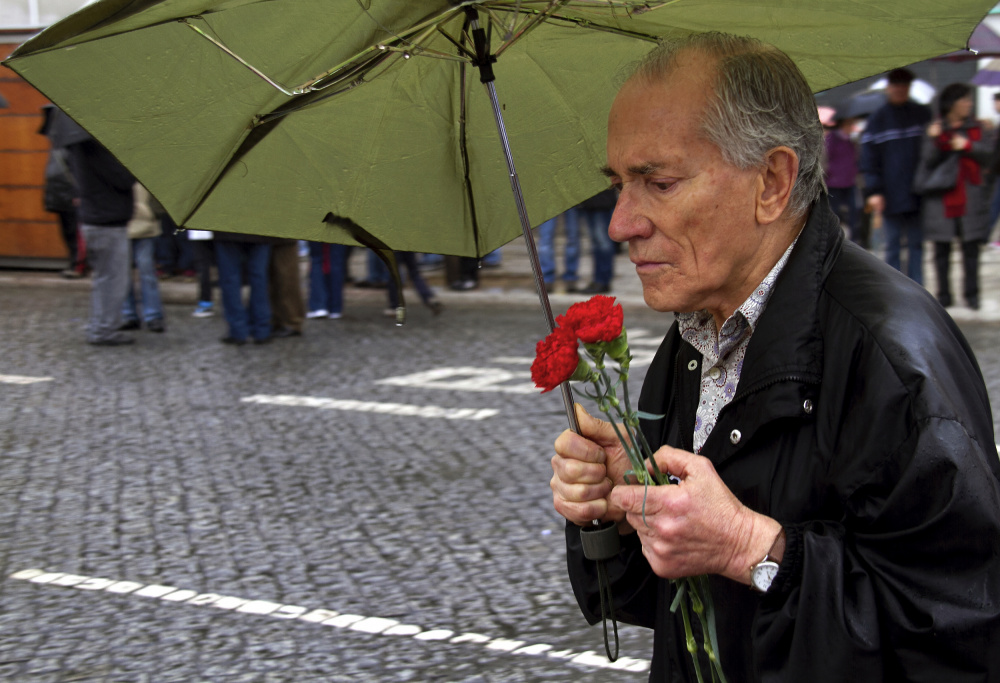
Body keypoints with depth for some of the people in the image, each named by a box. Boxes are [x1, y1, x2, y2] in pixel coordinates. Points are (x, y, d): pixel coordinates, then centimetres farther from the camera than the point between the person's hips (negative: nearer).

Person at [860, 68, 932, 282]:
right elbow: (869, 159, 0)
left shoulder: (923, 114, 8)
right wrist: (873, 191, -9)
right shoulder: (877, 120, 3)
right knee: (893, 246, 2)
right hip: (891, 197, -2)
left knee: (916, 244, 6)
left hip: (918, 193, 2)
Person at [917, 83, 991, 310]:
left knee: (971, 248, -1)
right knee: (942, 249, 2)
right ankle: (944, 294, 10)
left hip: (971, 197, 1)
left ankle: (971, 293, 5)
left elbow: (987, 155, 5)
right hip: (942, 198, -1)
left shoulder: (975, 128, 11)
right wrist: (934, 141, -22)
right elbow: (928, 161, -5)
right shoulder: (935, 129, 4)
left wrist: (968, 146, -10)